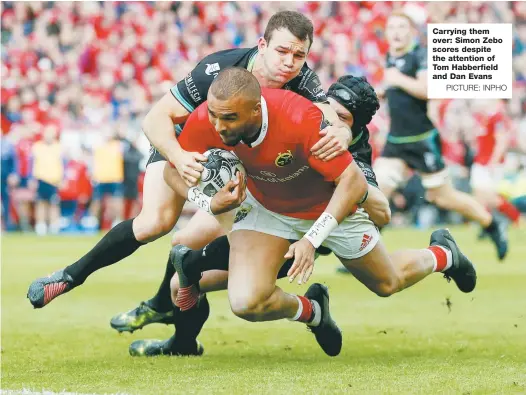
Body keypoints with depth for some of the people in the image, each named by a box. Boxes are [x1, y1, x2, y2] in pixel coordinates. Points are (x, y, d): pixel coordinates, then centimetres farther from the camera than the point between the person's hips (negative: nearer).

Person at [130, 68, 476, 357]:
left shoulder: (299, 119, -41)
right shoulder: (205, 121, -29)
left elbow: (354, 182, -35)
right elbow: (173, 169, -10)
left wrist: (312, 239, -42)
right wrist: (208, 203, -29)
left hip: (328, 206, -2)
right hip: (265, 207, 2)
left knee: (388, 284, 18)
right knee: (246, 302, -21)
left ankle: (442, 255, 54)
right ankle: (312, 311, 14)